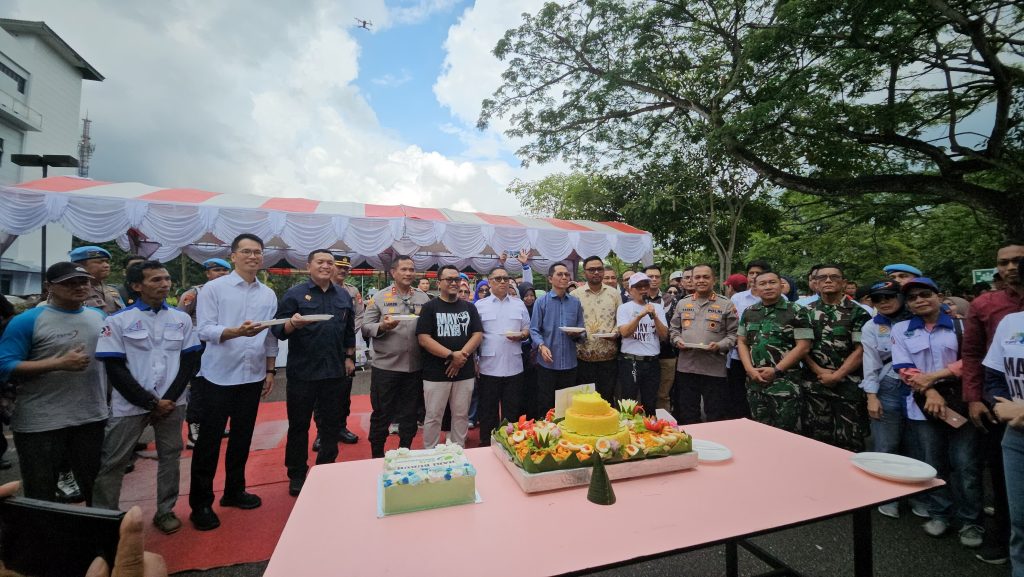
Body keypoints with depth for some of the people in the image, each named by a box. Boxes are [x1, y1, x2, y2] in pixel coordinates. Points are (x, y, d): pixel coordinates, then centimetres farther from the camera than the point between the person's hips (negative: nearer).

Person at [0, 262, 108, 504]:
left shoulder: (100, 317, 5)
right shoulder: (28, 320, -11)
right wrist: (59, 363, -23)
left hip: (92, 418, 4)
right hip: (41, 423, -4)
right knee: (40, 497, 13)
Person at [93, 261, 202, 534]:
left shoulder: (181, 318, 5)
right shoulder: (118, 320, -3)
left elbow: (190, 361, 4)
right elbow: (115, 369, -6)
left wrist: (170, 398, -7)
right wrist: (151, 403, -11)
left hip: (171, 403, 2)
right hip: (130, 404, -2)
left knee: (170, 457, 10)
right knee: (112, 462, 5)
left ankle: (166, 511, 24)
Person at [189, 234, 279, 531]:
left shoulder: (269, 294, 7)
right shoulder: (213, 288, -6)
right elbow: (204, 330, -14)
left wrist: (270, 371, 8)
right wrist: (237, 332, -31)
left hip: (253, 376, 4)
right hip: (219, 376, -4)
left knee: (242, 437, 15)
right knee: (209, 440, 6)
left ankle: (234, 491, 31)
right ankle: (201, 503, 21)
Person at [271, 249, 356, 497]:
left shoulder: (343, 295, 9)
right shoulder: (294, 294, -4)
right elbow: (278, 329, -9)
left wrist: (349, 357, 11)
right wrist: (292, 323, -29)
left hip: (335, 371, 4)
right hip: (302, 371, -3)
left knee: (331, 423, 13)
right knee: (298, 425, 9)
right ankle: (297, 474, 26)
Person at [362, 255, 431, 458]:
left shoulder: (423, 297, 6)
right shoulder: (379, 297, 0)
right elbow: (366, 327, -2)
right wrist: (382, 327, -21)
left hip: (415, 367, 3)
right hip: (385, 366, -2)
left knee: (410, 413, 15)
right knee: (381, 414, 10)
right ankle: (377, 455, 27)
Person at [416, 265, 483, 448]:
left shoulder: (469, 307, 9)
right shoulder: (430, 307, -1)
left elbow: (478, 334, 3)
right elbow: (423, 338, -10)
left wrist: (462, 355, -14)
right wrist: (451, 355, -17)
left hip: (465, 372, 3)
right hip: (436, 373, -3)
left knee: (461, 415, 13)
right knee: (433, 416, 7)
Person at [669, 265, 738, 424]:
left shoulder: (726, 305, 2)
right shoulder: (683, 303, 12)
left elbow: (733, 334, -1)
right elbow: (673, 329, 16)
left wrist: (720, 345, -17)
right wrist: (677, 340, -4)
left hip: (714, 369, -3)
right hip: (685, 367, 3)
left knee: (716, 417, 7)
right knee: (687, 416, 14)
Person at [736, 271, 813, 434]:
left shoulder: (796, 311, -3)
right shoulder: (749, 312, 10)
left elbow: (803, 346, -7)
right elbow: (742, 342, 11)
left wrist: (776, 370, -12)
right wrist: (750, 369, -4)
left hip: (785, 384, -4)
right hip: (755, 382, 4)